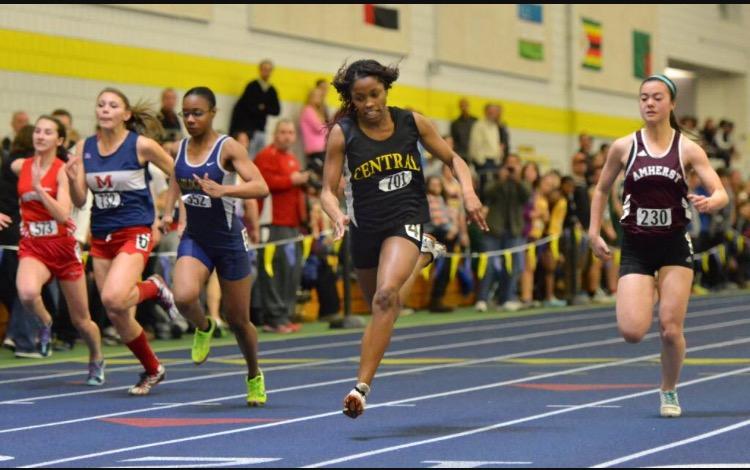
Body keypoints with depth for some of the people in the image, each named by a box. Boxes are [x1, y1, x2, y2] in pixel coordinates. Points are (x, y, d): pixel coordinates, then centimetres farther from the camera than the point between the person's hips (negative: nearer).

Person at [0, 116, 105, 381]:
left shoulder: (63, 170, -10)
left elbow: (63, 215, -22)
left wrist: (38, 188, -30)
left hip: (63, 247, -1)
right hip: (32, 247, 1)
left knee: (81, 320, 10)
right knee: (27, 293, -34)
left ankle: (96, 360, 40)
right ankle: (45, 322, 0)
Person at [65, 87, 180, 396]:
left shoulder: (141, 145, -9)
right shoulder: (84, 148, 3)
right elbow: (80, 201, 3)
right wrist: (73, 179, -17)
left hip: (135, 232, -5)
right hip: (101, 237, 5)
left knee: (113, 299, -28)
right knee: (117, 316, 7)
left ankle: (154, 288, 5)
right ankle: (152, 370, 28)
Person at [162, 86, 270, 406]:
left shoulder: (228, 148, -13)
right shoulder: (182, 147, 2)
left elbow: (261, 187, -24)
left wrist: (222, 190, -38)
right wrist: (168, 211, 6)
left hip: (229, 240, -3)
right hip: (194, 238, 3)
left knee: (238, 319, 7)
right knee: (184, 297, -27)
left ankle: (254, 377, 33)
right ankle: (204, 329, 9)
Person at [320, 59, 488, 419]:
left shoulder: (412, 123, -3)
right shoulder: (342, 133, -6)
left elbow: (452, 159, 8)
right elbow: (328, 190, -6)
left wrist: (468, 191, -11)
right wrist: (337, 216, -28)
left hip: (406, 221, -2)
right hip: (366, 227, 2)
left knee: (385, 295, -26)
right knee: (382, 307, 14)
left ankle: (362, 386, -31)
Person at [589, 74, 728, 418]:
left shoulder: (688, 150, -2)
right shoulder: (624, 147, 0)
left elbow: (721, 194, -7)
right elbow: (601, 190, 13)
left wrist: (709, 203, -30)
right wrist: (594, 232, 5)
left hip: (674, 247, 0)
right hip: (636, 248, 0)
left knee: (671, 329, -5)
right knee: (632, 331, -13)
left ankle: (669, 391, 21)